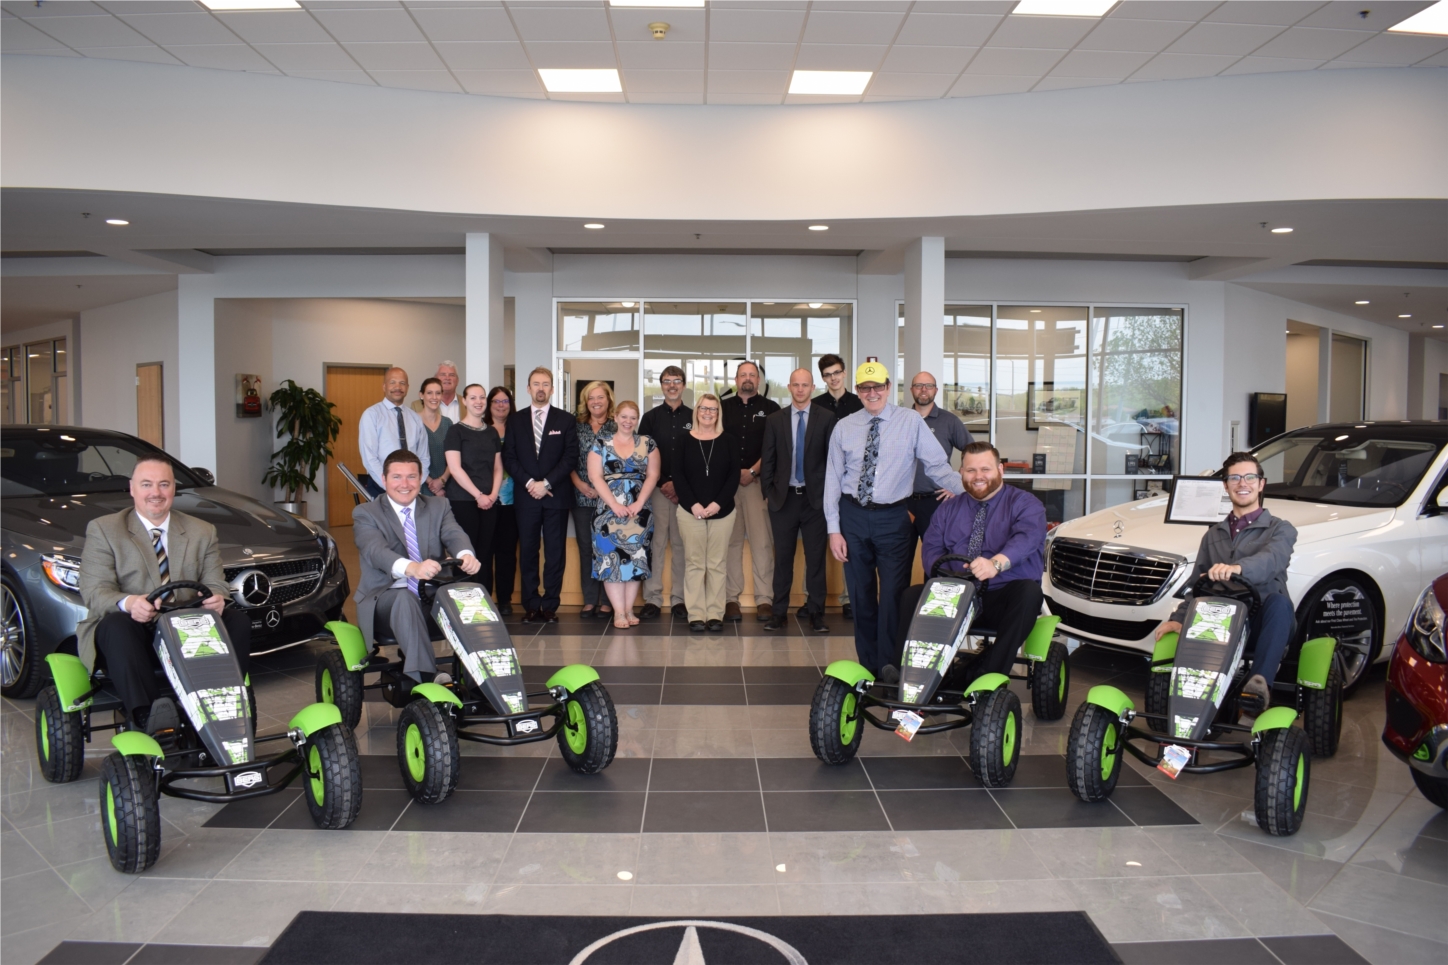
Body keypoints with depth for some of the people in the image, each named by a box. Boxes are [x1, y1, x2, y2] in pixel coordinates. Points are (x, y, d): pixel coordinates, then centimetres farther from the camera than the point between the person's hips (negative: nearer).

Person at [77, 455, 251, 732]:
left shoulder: (203, 532, 17)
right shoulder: (103, 530, 7)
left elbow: (215, 584, 7)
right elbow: (95, 592, -5)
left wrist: (216, 598, -21)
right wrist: (127, 603, -30)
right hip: (134, 632, -2)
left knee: (238, 620, -23)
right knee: (116, 624, -36)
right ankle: (145, 715, -46)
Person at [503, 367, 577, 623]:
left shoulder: (566, 419, 5)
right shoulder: (515, 420, 10)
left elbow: (571, 457, -3)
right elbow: (508, 457, 4)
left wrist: (546, 483, -12)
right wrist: (529, 483, -10)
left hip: (556, 496, -1)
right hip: (525, 496, 2)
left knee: (555, 552, 1)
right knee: (527, 551, 3)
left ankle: (550, 605, 7)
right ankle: (531, 605, 10)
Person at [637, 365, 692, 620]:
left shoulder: (693, 417, 8)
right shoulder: (650, 417, 9)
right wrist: (663, 484, -5)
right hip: (656, 489, 0)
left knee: (681, 544, 2)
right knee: (654, 543, -3)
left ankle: (679, 599, 8)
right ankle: (652, 599, 2)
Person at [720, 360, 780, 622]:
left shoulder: (771, 409, 7)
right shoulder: (722, 408, 12)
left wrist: (752, 471, -7)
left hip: (759, 482, -1)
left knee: (763, 541, -5)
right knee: (731, 541, 1)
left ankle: (764, 599, -1)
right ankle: (731, 598, 5)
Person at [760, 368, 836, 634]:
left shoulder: (826, 418, 0)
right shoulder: (775, 420, 5)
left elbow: (832, 457, 0)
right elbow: (768, 460, 6)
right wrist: (769, 492, 0)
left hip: (815, 498, -1)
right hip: (784, 497, 1)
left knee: (816, 557, 4)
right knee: (783, 557, 7)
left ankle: (816, 612, 12)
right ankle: (779, 611, 14)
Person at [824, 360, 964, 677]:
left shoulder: (911, 422, -2)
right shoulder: (844, 427, 3)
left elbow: (938, 466, -6)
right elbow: (833, 479, 4)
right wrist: (833, 529, -1)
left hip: (893, 519, -2)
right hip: (853, 517, 2)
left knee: (893, 596, -3)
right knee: (861, 596, 11)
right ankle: (868, 664, 25)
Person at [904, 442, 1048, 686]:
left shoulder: (1024, 504, 4)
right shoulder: (948, 509, 19)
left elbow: (1027, 537, -18)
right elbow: (931, 549, 6)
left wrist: (996, 563, -41)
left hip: (1005, 600, -3)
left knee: (1029, 592, -35)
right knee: (911, 596, -22)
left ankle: (985, 674, -37)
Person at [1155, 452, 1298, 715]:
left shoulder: (1280, 529, 8)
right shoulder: (1213, 535, 24)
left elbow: (1272, 559, -18)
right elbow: (1196, 583, 17)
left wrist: (1237, 568, -42)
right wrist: (1178, 617, -4)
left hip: (1263, 626, -2)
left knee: (1278, 601, -38)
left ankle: (1260, 683, -47)